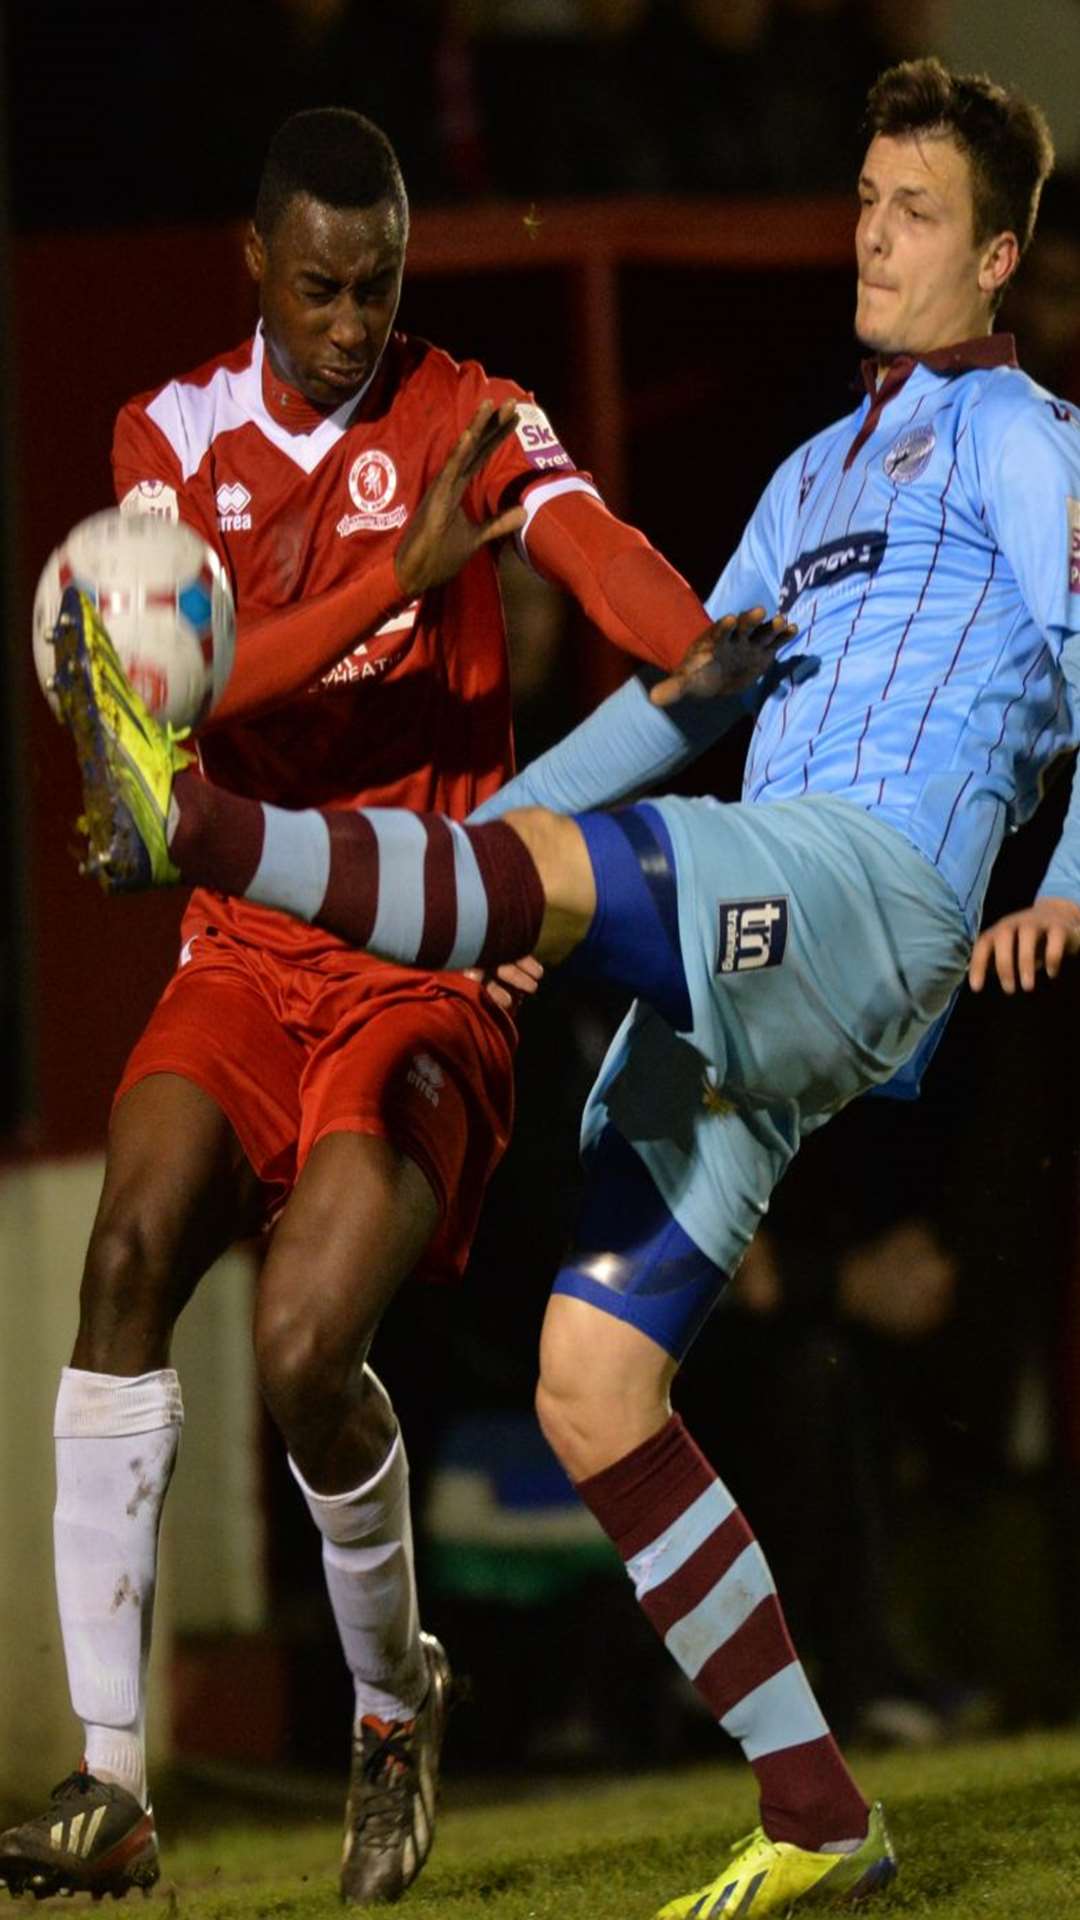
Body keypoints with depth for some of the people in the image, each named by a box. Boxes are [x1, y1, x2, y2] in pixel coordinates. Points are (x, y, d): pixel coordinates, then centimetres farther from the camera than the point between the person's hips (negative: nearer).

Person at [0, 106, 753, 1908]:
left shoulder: (475, 421, 0)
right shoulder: (172, 436, 6)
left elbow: (602, 554, -20)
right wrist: (399, 576, -22)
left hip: (435, 972, -3)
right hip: (247, 957, 3)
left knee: (304, 1348, -21)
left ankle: (395, 1693, 11)